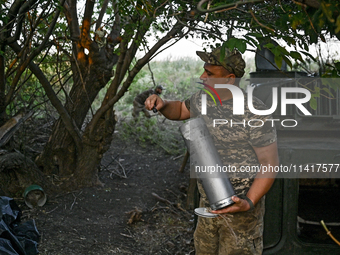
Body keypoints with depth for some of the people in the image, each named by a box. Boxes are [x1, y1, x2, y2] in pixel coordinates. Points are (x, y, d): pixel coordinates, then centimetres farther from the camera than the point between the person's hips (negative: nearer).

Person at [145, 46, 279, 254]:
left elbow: (270, 165, -17)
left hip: (240, 207, -7)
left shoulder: (254, 113, -21)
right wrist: (162, 104, 0)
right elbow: (180, 110, 23)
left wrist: (249, 203, -29)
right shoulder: (203, 99, 1)